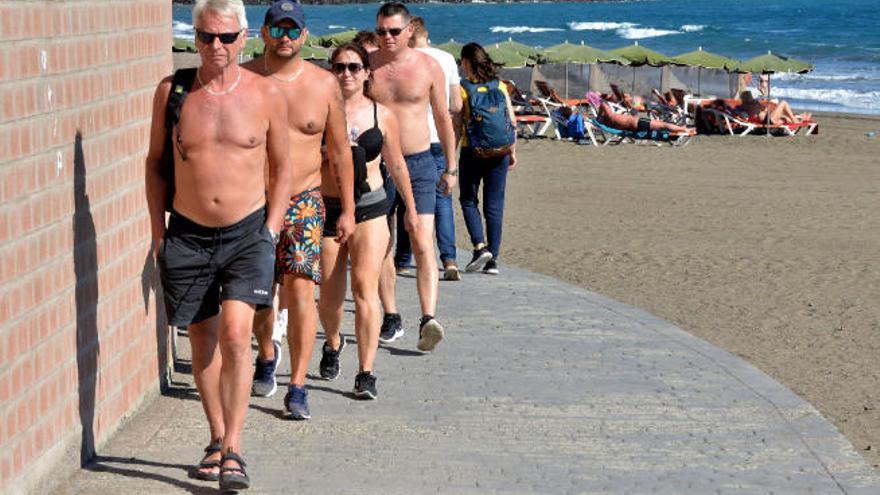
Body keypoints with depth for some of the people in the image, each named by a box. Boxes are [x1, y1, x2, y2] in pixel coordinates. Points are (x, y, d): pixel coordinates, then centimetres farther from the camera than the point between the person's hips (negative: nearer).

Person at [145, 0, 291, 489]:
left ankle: (234, 450, -12)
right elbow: (156, 161, 9)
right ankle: (217, 440, 25)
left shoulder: (266, 95, -3)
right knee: (203, 340, 10)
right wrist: (159, 233, 5)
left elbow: (282, 167, 7)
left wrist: (270, 232, 0)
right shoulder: (171, 92, -1)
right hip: (187, 233, 2)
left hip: (248, 232, -2)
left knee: (235, 333, -16)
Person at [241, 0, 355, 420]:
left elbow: (340, 150, 7)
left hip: (304, 201, -1)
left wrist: (347, 209, 6)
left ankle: (297, 387, -3)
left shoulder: (323, 83, 1)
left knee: (301, 291, -9)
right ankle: (266, 353, 41)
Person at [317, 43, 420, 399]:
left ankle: (366, 373, -10)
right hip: (326, 209, 0)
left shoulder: (382, 115, 4)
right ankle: (333, 344, 39)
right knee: (329, 296, 6)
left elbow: (396, 165, 15)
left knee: (365, 289, -12)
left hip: (369, 209, 0)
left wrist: (411, 209, 20)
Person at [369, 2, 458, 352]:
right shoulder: (366, 65, 0)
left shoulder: (428, 67, 0)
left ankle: (428, 320, -21)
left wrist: (451, 167, 9)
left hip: (419, 164, -1)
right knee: (380, 246, 7)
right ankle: (391, 318, 18)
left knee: (423, 243, -13)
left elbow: (443, 118, 9)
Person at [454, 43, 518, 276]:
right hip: (499, 152, 3)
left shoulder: (462, 89, -5)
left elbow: (457, 126, -7)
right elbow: (512, 121, 4)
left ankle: (480, 246, -7)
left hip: (472, 151, -3)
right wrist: (512, 151, 12)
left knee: (468, 200, 12)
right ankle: (493, 259, 7)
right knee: (494, 206, 7)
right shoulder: (500, 86, 5)